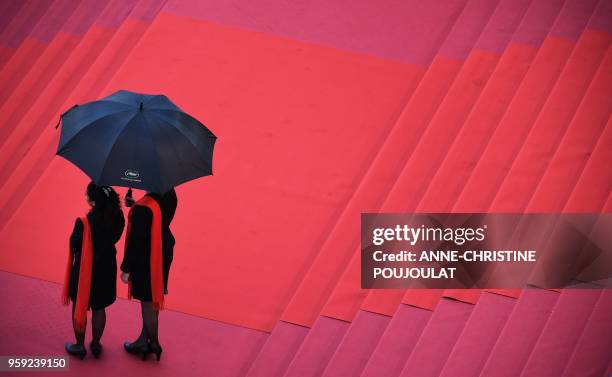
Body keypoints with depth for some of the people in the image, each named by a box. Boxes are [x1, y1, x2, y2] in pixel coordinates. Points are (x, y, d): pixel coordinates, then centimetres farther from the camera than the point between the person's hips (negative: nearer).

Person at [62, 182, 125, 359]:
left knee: (79, 308, 18)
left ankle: (79, 346, 32)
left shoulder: (83, 223, -32)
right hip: (106, 268, 4)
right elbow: (115, 237, -2)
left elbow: (74, 246, -19)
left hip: (84, 269, -4)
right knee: (99, 308, 22)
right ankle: (96, 344, 36)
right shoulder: (117, 216, -17)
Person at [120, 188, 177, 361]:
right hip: (164, 254, 8)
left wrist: (126, 268, -13)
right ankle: (144, 339, 40)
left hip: (145, 259, -8)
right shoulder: (169, 194, -10)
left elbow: (136, 240, -25)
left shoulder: (143, 208, -33)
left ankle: (154, 343, 31)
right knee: (152, 299, 24)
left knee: (148, 303, 13)